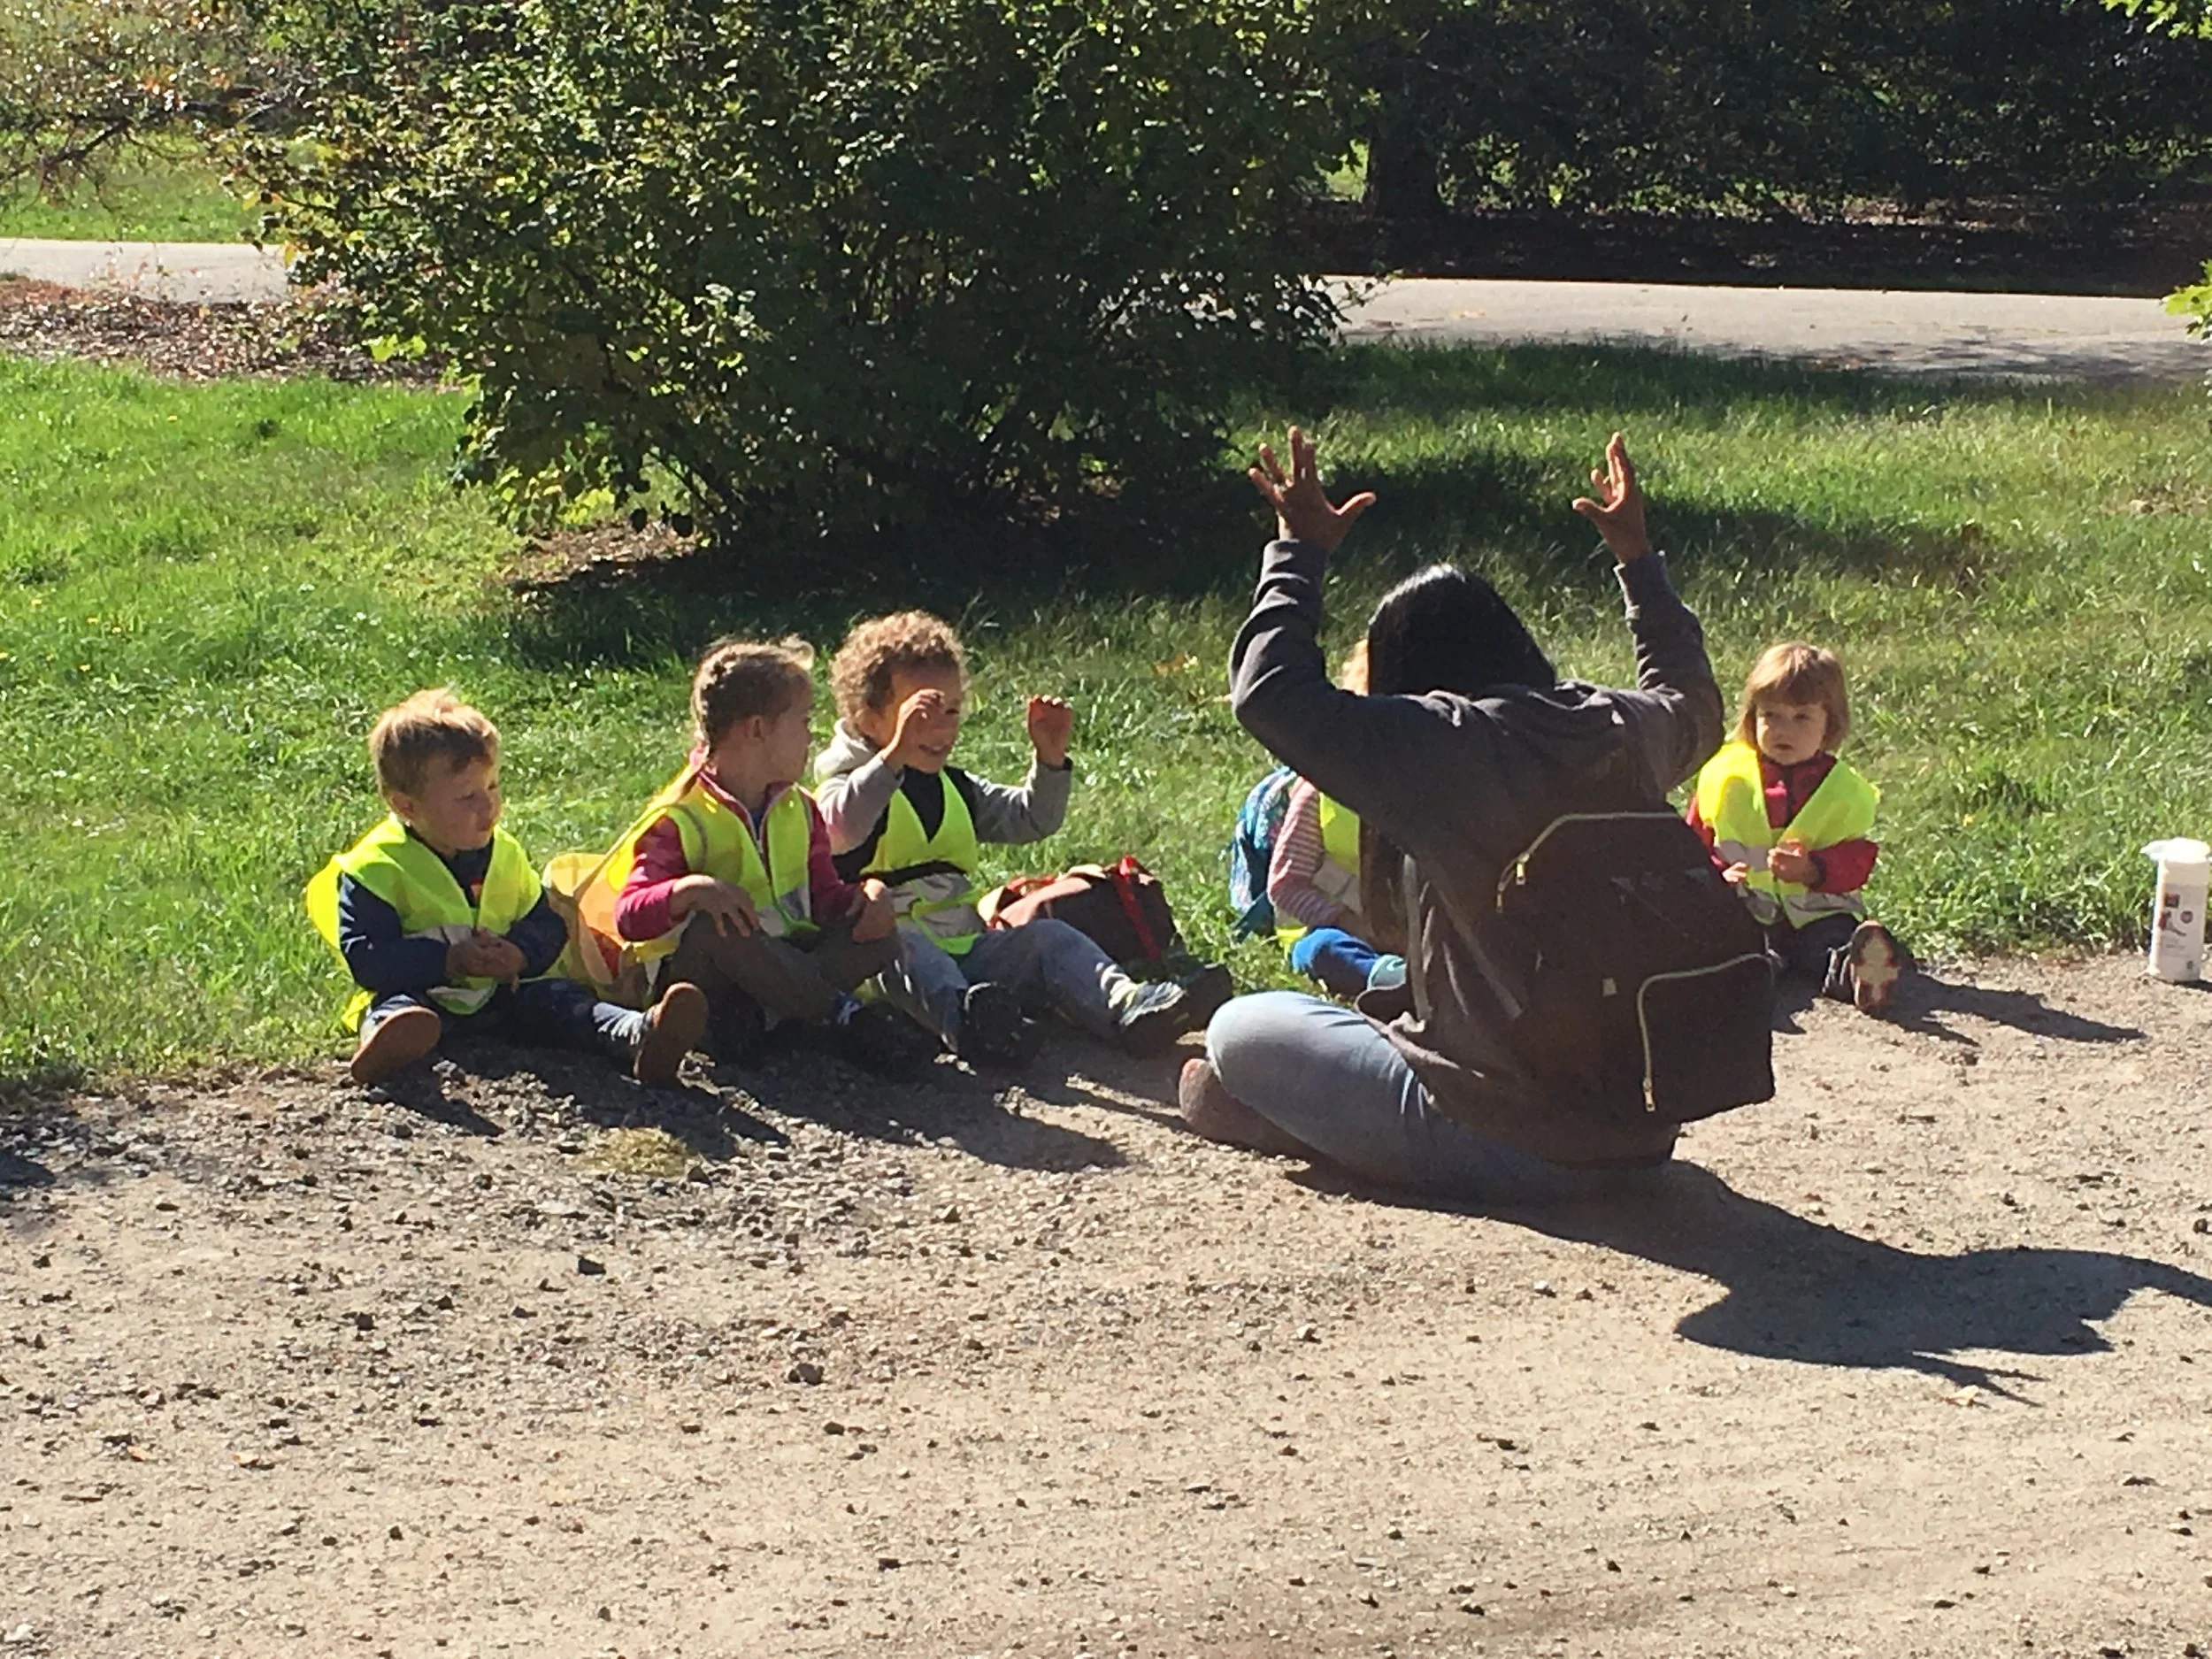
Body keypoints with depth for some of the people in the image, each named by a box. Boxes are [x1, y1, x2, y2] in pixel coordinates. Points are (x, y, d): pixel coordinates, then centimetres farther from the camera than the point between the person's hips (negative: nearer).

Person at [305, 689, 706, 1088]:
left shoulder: (507, 855, 11)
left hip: (501, 996, 5)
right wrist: (450, 962, -24)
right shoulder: (376, 868, -7)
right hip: (420, 995, -5)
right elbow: (364, 956, -14)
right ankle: (388, 1044, -73)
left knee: (561, 999, -20)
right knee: (396, 1006, -36)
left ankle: (640, 1036, -47)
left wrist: (519, 955, -12)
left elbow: (547, 925, 13)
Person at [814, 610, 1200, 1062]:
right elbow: (841, 828, -26)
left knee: (1047, 936, -13)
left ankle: (1125, 1004, -39)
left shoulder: (957, 790, 21)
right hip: (888, 957, -6)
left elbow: (1030, 820, 23)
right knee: (903, 945, -37)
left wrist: (1050, 761, 6)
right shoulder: (849, 784, -2)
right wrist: (897, 754, -36)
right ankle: (962, 1019, -66)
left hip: (964, 951, 6)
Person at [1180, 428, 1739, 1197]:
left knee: (1238, 1031, 5)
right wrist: (1638, 558, 34)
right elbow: (1693, 700, 26)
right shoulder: (1627, 733, 1)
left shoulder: (1442, 749, -18)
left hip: (1503, 1147, -7)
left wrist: (1299, 553, 2)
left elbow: (1268, 691, -10)